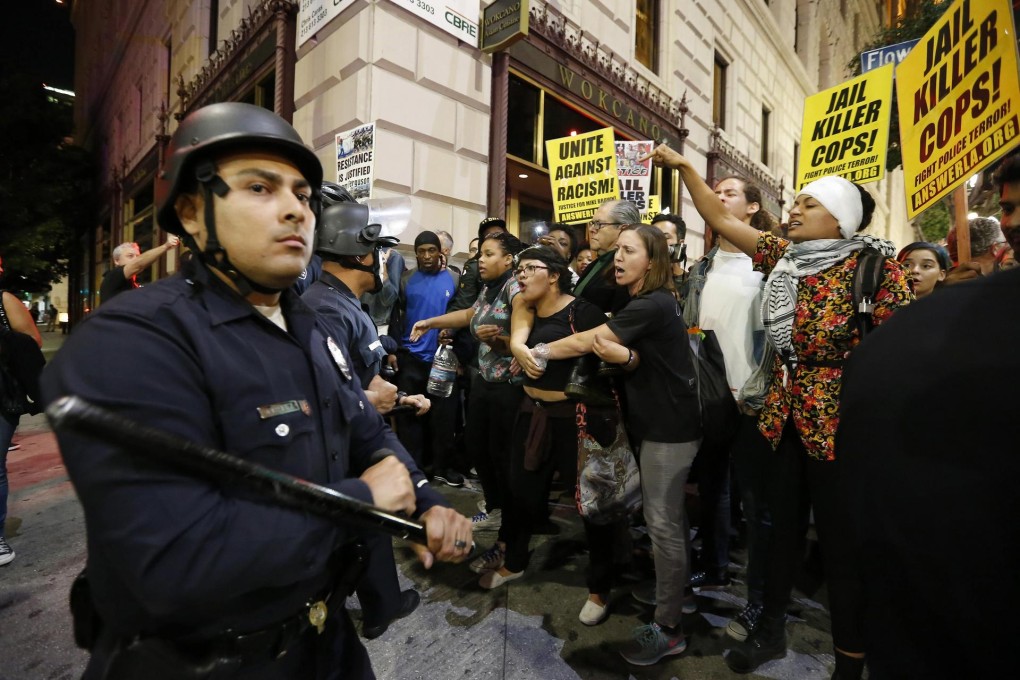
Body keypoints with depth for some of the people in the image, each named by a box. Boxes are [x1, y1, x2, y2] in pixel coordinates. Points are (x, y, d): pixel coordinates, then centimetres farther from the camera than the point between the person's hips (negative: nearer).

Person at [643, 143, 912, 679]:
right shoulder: (785, 257, 6)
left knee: (842, 548, 8)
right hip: (785, 418, 5)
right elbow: (720, 220, 7)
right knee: (783, 529, 19)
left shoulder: (874, 265, -9)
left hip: (841, 424, -5)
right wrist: (683, 167, 3)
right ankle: (771, 631, 38)